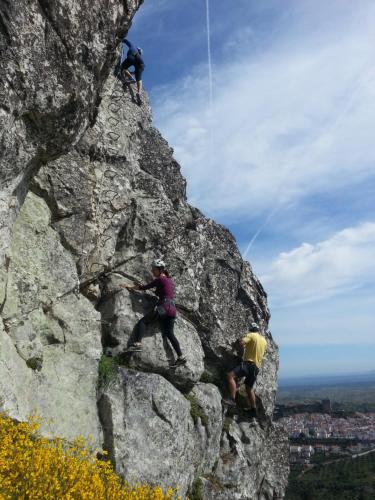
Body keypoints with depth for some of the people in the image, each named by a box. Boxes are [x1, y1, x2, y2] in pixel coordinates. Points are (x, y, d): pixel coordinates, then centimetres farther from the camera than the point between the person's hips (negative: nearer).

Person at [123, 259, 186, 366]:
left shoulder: (160, 279, -1)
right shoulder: (170, 280, 22)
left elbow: (145, 287, 3)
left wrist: (131, 287, 14)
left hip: (163, 306, -8)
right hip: (173, 309, 8)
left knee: (143, 321, -8)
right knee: (169, 333, 8)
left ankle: (137, 343, -26)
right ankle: (181, 357, 2)